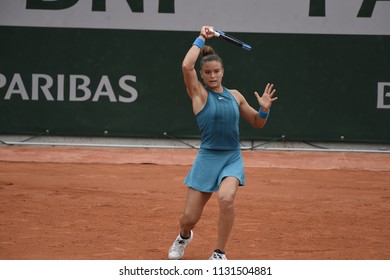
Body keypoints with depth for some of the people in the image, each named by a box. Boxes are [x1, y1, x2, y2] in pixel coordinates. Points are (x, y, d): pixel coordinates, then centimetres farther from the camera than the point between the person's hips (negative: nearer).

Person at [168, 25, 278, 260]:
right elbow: (186, 66, -20)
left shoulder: (235, 96, 8)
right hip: (207, 158, -1)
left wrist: (265, 109, -4)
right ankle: (184, 237, 41)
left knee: (226, 198, -31)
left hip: (233, 159, 1)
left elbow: (257, 123, 17)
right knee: (189, 219, 0)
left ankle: (220, 254, -12)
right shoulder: (199, 94, -2)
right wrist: (201, 39, -10)